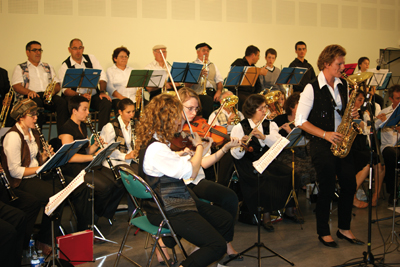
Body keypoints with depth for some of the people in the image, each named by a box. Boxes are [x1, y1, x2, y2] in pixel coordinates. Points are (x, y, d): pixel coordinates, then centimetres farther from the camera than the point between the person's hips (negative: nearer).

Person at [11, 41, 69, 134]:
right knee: (36, 102, -40)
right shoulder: (20, 68, 19)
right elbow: (16, 86, 2)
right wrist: (28, 91, -20)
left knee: (62, 102, -31)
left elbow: (57, 85, 20)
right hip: (32, 96, -3)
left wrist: (53, 90, -6)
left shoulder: (48, 67, 30)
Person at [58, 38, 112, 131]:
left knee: (106, 103, -27)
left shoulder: (91, 59, 9)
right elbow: (65, 90, -11)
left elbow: (102, 76, 3)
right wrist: (80, 95, -28)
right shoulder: (65, 66, -2)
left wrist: (102, 91, -16)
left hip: (93, 95, 3)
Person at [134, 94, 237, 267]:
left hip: (179, 198, 11)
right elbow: (191, 172, -22)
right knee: (218, 246, -14)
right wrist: (199, 147, -7)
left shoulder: (156, 140, 6)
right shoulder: (156, 149, -27)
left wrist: (180, 155, 12)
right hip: (170, 210, -11)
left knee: (225, 220, 13)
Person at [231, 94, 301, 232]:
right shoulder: (239, 128, -1)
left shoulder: (270, 125, 13)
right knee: (267, 179, -32)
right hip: (248, 165, -4)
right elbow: (236, 156, -9)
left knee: (291, 174, -19)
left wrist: (263, 136, -21)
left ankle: (289, 210, -1)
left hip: (269, 162, 5)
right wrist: (241, 145, -30)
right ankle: (266, 216, -16)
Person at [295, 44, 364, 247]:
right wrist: (325, 134, -17)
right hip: (321, 145, -6)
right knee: (327, 188, -5)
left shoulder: (343, 86, 10)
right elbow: (300, 121, -11)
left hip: (341, 142, 6)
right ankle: (323, 232, 12)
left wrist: (353, 115, -3)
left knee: (350, 185, 3)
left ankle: (344, 229, 20)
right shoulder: (312, 88, -9)